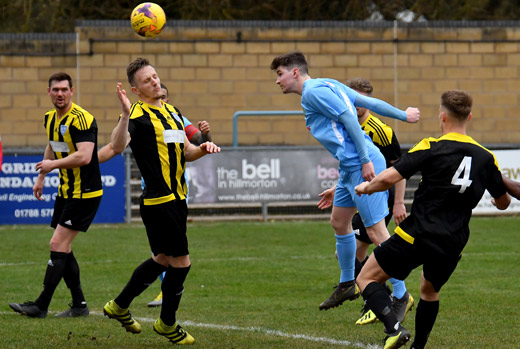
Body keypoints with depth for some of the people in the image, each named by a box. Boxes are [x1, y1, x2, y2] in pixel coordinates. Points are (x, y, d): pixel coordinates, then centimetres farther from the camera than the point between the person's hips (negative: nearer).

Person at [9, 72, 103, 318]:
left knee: (58, 245, -10)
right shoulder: (50, 118, 9)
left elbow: (84, 156, -29)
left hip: (84, 194, -9)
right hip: (66, 192, 9)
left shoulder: (81, 119, -19)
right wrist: (41, 177, 27)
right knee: (63, 249, 9)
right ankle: (79, 305, 17)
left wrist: (53, 164, -19)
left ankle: (41, 305, -7)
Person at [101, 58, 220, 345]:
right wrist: (125, 114, -44)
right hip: (158, 201, -9)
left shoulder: (171, 111, 15)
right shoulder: (137, 115, -12)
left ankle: (120, 306, 34)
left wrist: (203, 148, 2)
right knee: (181, 262, -4)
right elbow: (118, 146, -30)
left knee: (162, 259, 19)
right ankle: (167, 323, 15)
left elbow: (185, 151, 23)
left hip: (176, 199, 9)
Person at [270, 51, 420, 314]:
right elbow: (368, 102, 19)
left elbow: (349, 118, -18)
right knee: (339, 222, 19)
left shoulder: (313, 92, -10)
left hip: (362, 165, -11)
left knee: (376, 231, -10)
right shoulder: (326, 86, 18)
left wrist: (366, 160, -20)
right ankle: (347, 285, 33)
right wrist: (403, 115, 25)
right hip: (350, 166, 11)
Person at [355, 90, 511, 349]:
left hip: (416, 237, -5)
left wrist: (366, 187, 7)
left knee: (367, 279, 6)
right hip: (453, 245, 5)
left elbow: (388, 178, -14)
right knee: (430, 291, 30)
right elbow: (503, 203, 18)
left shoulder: (431, 148, -8)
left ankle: (394, 328, -16)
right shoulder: (486, 158, 5)